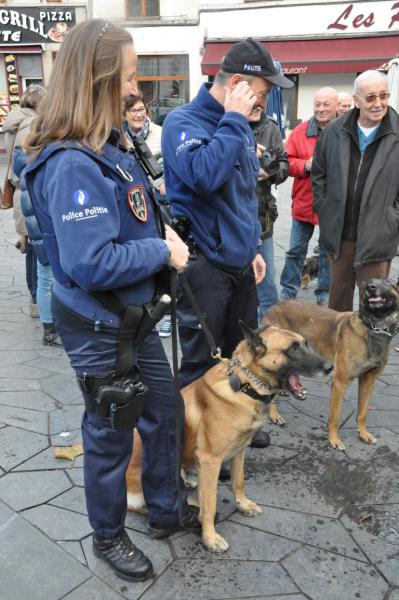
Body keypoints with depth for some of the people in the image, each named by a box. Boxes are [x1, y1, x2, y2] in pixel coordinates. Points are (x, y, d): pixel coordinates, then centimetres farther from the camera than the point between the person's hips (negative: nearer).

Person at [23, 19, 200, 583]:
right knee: (111, 435, 12)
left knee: (163, 413, 22)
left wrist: (162, 232, 0)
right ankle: (108, 536, 39)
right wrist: (164, 252, -19)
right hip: (100, 329, -9)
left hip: (135, 316, 9)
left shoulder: (109, 144, 5)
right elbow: (92, 264, -31)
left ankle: (167, 510, 45)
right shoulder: (71, 165, -26)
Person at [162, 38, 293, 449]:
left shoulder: (238, 127, 11)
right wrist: (234, 119, -21)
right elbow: (204, 175, -34)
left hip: (240, 262, 8)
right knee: (200, 362, 5)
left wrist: (252, 247, 16)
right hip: (204, 264, -8)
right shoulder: (182, 122, -13)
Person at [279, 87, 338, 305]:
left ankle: (324, 295, 26)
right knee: (295, 250, 10)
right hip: (304, 203, 2)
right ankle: (288, 293, 23)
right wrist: (305, 165, -15)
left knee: (328, 252, 11)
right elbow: (288, 161, 2)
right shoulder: (301, 131, 3)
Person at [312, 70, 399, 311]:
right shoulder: (334, 132, 2)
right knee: (339, 293, 18)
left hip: (377, 235, -2)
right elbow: (319, 174, 12)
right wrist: (325, 211, 7)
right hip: (339, 233, 3)